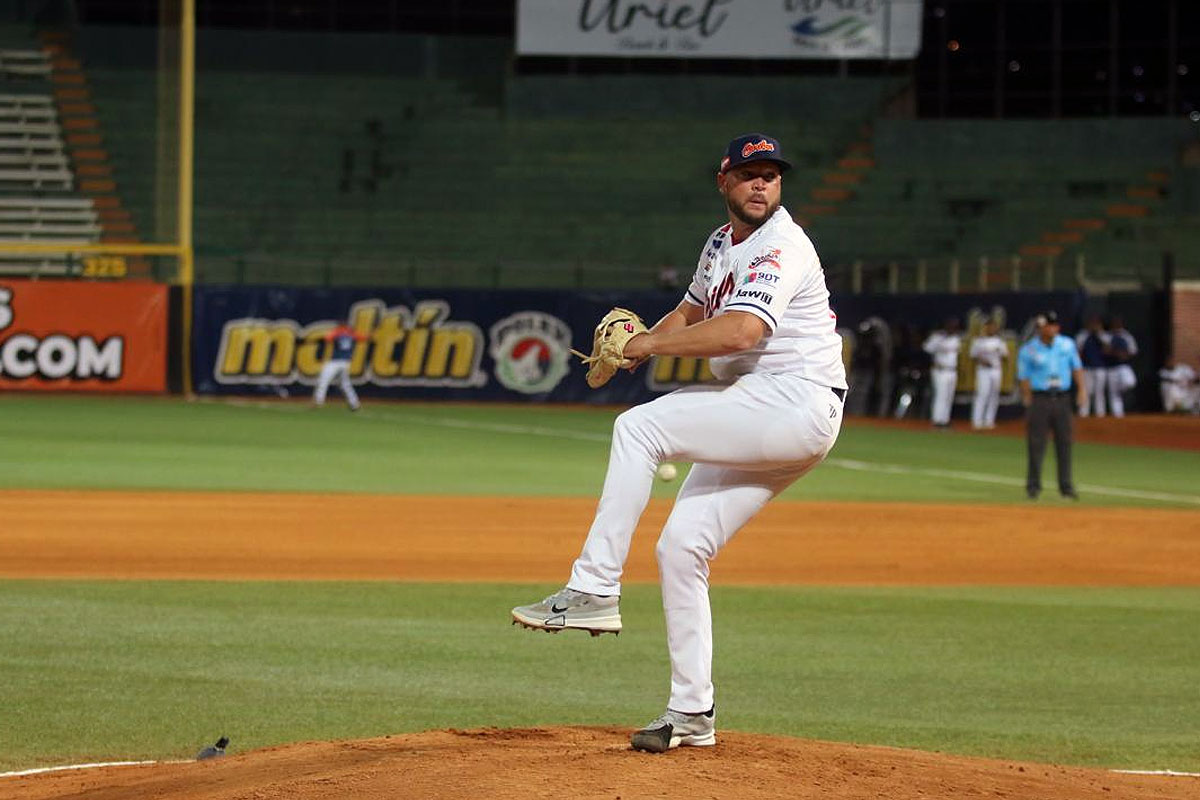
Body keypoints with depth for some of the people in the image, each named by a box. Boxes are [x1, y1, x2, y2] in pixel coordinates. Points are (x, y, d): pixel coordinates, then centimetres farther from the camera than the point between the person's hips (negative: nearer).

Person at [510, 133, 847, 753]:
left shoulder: (781, 248, -13)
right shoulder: (721, 244, 18)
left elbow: (739, 331, -27)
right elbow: (691, 312, 33)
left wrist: (653, 345, -16)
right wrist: (639, 341, 11)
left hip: (798, 403, -10)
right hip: (757, 417, 10)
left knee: (639, 427, -20)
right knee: (680, 547, 3)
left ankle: (593, 592, -22)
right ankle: (691, 714, 9)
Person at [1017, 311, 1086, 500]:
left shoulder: (1067, 344, 8)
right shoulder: (1029, 351, -3)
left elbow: (1077, 367, 13)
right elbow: (1024, 378, -3)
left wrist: (1082, 389, 1)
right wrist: (1029, 402, -10)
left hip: (1062, 399, 4)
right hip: (1040, 399, -3)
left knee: (1064, 442, 5)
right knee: (1036, 444, -3)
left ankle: (1066, 486, 11)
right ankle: (1033, 486, 5)